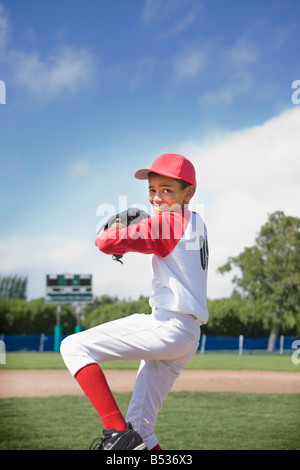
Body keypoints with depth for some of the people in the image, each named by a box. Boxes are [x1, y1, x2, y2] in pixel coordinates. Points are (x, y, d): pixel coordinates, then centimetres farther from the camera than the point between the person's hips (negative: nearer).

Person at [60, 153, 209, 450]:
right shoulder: (196, 225, 18)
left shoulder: (169, 222, -9)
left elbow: (106, 241, -17)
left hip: (167, 326, -10)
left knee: (74, 346, -10)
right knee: (140, 428, 13)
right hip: (188, 338, 10)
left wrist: (117, 231, 6)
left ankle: (117, 432, -18)